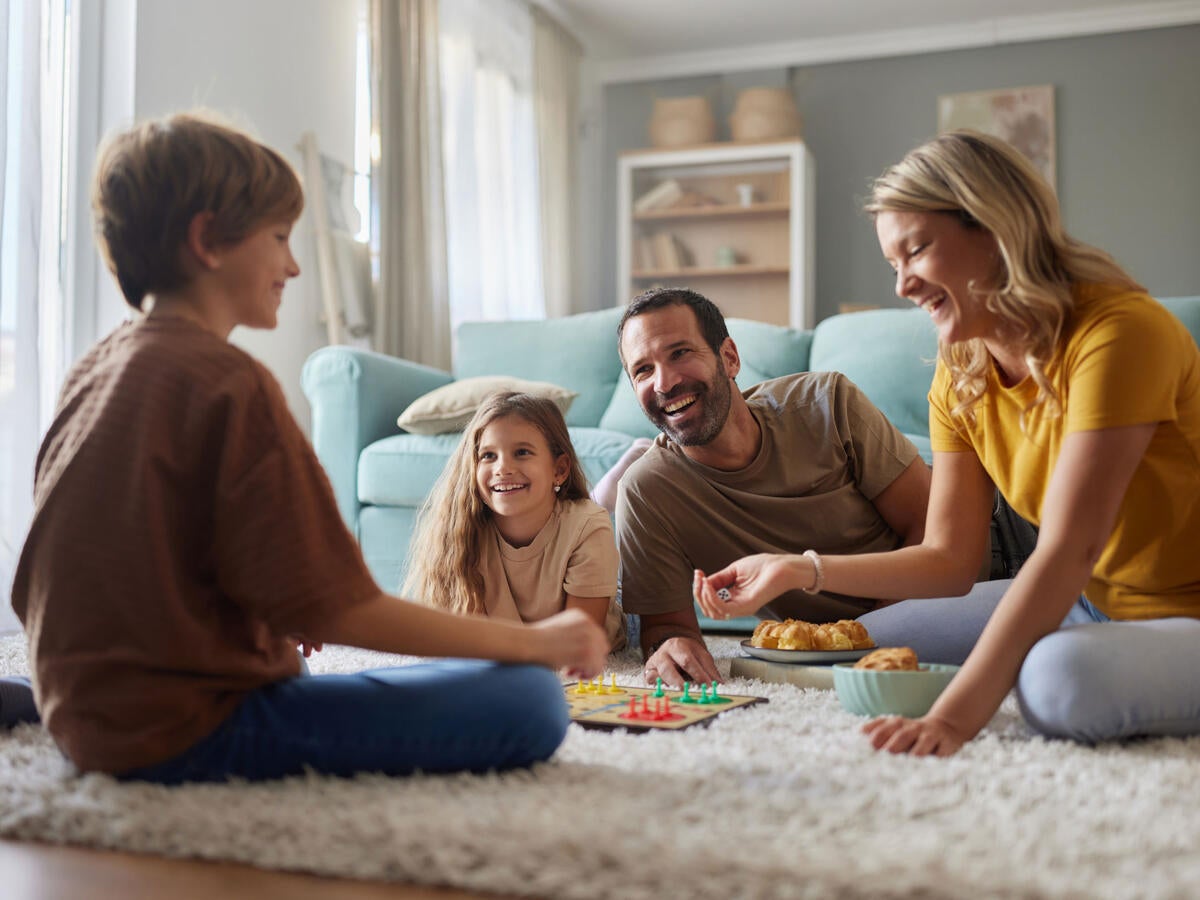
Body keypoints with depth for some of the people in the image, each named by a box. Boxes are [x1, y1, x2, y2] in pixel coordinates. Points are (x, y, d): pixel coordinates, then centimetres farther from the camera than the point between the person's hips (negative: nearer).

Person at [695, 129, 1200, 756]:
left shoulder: (1117, 332, -24)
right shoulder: (959, 375, 0)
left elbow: (1068, 550, -33)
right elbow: (948, 558, 1)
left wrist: (951, 720, -38)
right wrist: (800, 571, -10)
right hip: (1091, 607, 7)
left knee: (1063, 672, -38)